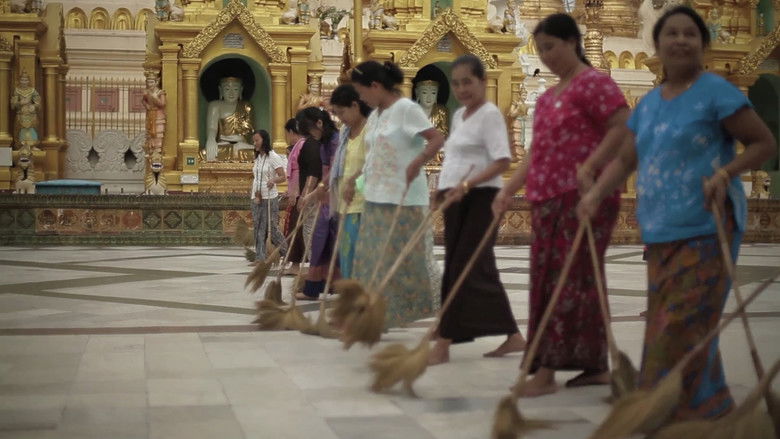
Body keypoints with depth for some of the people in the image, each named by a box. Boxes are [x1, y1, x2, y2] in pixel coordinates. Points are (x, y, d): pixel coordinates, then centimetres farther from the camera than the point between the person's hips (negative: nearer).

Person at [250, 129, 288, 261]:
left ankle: (286, 253, 11)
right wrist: (255, 194, 5)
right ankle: (260, 257, 3)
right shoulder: (257, 158, 13)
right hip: (257, 198, 7)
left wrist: (273, 180, -32)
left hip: (270, 197, -7)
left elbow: (283, 177, -11)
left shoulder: (273, 157, -8)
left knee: (272, 228, -4)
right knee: (258, 228, 3)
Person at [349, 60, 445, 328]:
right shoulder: (374, 116, 15)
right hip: (376, 197, 9)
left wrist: (417, 163, -30)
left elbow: (437, 139, -18)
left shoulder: (405, 109, -10)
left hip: (403, 198, -9)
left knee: (402, 259, -7)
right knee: (371, 258, 7)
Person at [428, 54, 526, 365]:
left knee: (463, 269, -9)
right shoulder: (459, 115, 16)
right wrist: (449, 190, 14)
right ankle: (513, 336, 17)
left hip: (480, 198, -9)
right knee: (480, 269, 10)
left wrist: (467, 184, -28)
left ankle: (443, 344, -10)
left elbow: (503, 161, -19)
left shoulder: (489, 114, -10)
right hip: (457, 201, 9)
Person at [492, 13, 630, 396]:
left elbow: (623, 128, -18)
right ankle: (596, 366, 16)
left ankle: (547, 370, -10)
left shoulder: (592, 83, -7)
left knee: (571, 278, -8)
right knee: (549, 279, 9)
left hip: (583, 196, -9)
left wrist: (590, 166, -26)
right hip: (549, 198, 9)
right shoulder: (548, 97, 19)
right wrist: (509, 189, 12)